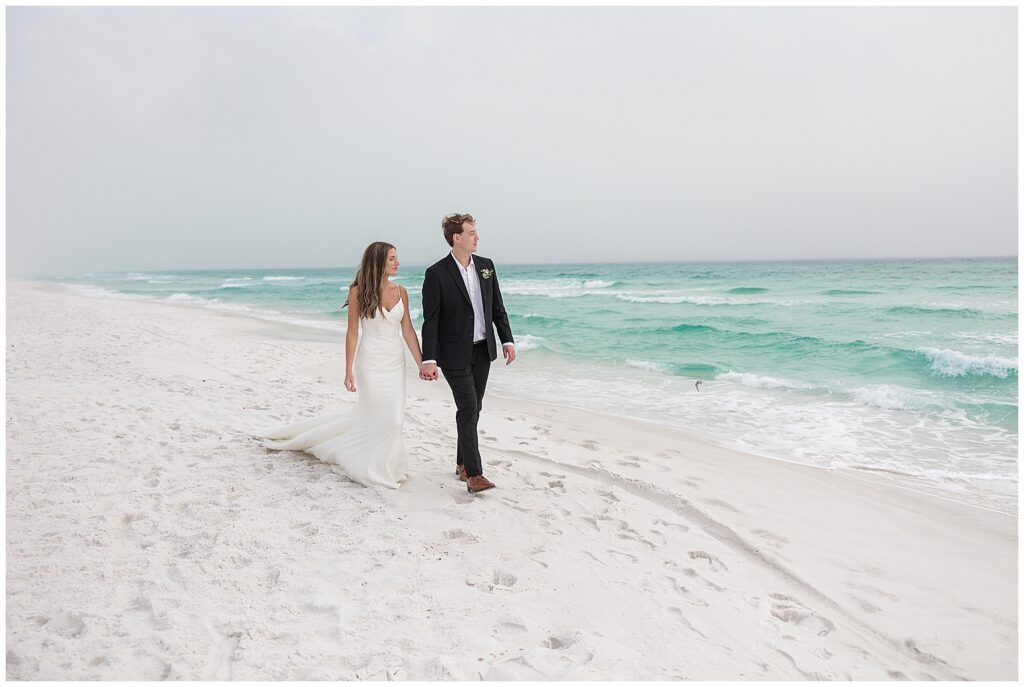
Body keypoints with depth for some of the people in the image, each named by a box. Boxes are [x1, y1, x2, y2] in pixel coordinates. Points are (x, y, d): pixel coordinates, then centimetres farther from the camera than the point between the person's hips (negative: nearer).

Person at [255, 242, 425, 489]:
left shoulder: (401, 291, 3)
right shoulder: (359, 292, -8)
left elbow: (408, 330, 5)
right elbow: (352, 332, -6)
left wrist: (422, 363, 1)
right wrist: (349, 371, -7)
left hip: (396, 361, 4)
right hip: (372, 360, -4)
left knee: (378, 414, 8)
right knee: (384, 417, -1)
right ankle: (377, 468, 20)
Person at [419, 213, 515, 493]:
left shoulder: (486, 266, 5)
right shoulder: (437, 273, -12)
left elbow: (498, 308, 11)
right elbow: (430, 320, -12)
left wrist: (507, 340, 4)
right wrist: (429, 360, -17)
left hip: (483, 350, 6)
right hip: (455, 353, -5)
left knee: (474, 408, 12)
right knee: (467, 408, -10)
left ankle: (462, 462, 27)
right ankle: (474, 473, -6)